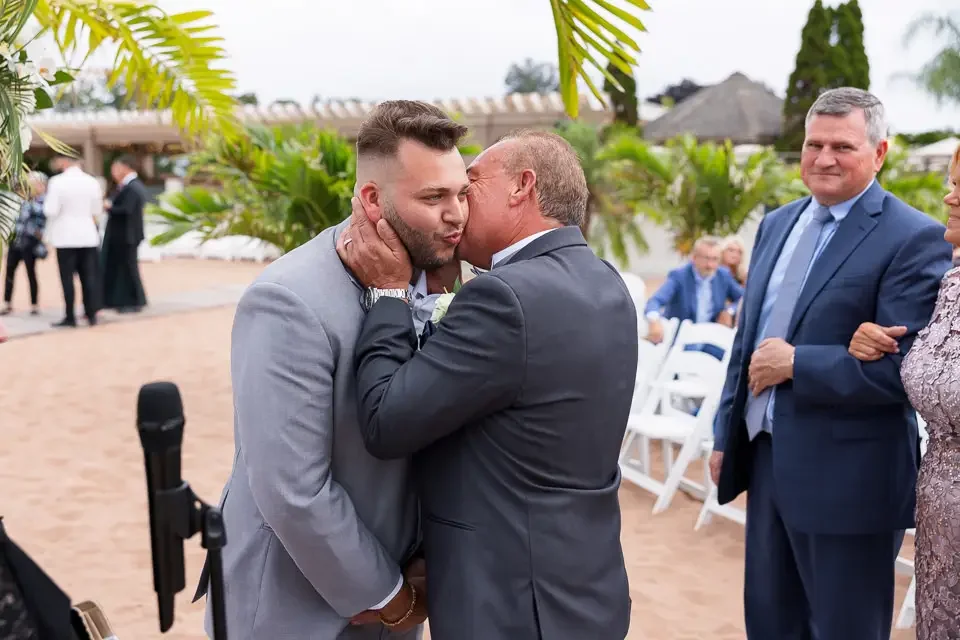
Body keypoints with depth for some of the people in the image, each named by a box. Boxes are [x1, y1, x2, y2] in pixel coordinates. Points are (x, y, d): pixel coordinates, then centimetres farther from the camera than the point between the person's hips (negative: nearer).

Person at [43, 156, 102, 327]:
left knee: (67, 277, 2)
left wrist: (47, 199, 4)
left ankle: (70, 317, 2)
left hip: (65, 236, -4)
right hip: (87, 235, 4)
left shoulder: (57, 182, -12)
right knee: (88, 275, 8)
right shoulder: (92, 181, 1)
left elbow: (50, 211, -15)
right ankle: (91, 314, 7)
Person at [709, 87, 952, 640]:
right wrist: (727, 435, 15)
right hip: (767, 459, 7)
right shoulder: (777, 224, 10)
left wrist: (796, 363, -19)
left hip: (847, 476, -7)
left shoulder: (915, 238, -13)